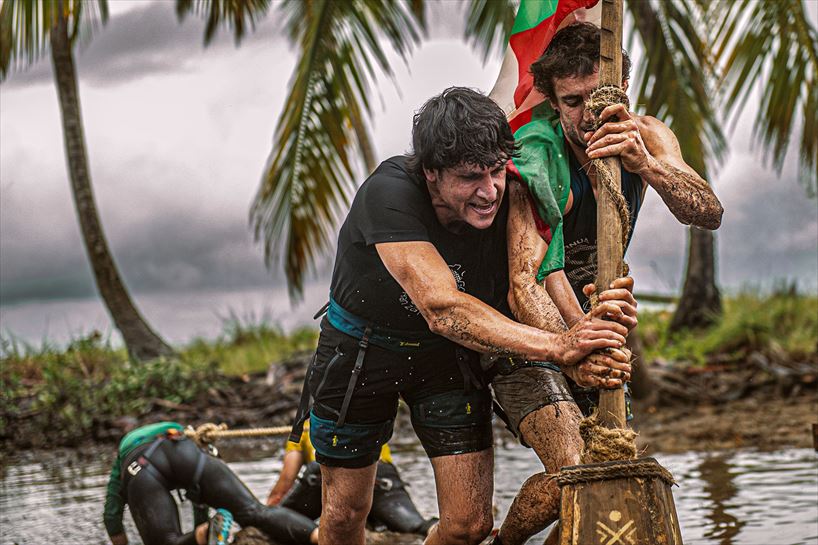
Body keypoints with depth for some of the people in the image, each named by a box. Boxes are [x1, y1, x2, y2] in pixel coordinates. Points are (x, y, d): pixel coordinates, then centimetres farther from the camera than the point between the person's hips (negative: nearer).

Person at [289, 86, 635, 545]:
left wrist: (587, 325, -52)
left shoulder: (505, 200, -22)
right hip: (361, 352, -3)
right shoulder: (389, 194, -35)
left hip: (447, 355, 3)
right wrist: (555, 345, -55)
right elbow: (443, 308, -45)